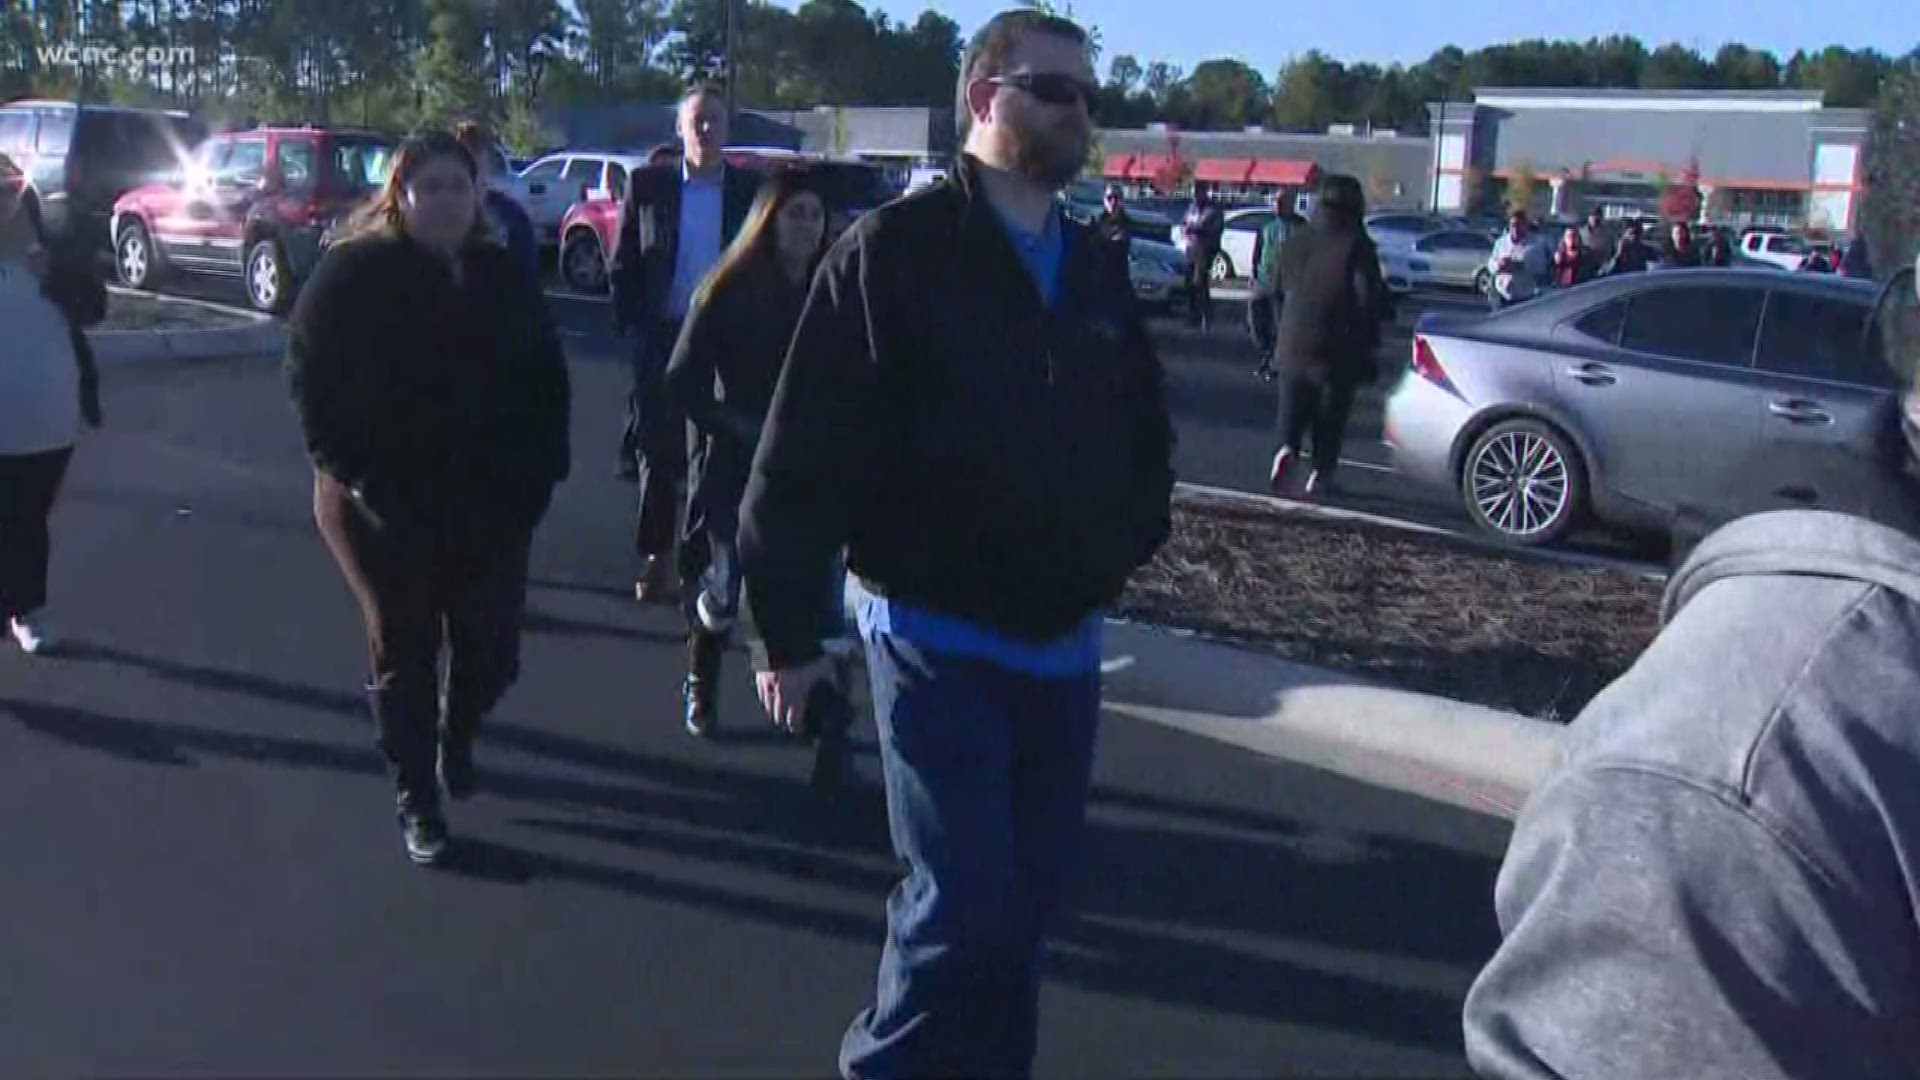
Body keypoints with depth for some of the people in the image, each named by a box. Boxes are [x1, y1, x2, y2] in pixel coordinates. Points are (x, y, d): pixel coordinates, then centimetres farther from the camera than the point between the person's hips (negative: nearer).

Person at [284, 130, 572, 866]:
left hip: (491, 504, 3)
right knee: (403, 652, 9)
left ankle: (457, 738, 40)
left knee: (491, 651, 6)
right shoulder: (354, 272, -5)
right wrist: (346, 470, -14)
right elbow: (310, 376, -7)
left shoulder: (504, 277, 7)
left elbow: (547, 384, 9)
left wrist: (539, 471, -2)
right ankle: (417, 800, 23)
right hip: (384, 505, -3)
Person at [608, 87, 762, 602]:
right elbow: (622, 264, 5)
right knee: (656, 449, 5)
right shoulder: (648, 185, 3)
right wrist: (632, 325, -3)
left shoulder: (751, 190, 3)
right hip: (661, 339, 0)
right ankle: (657, 558, 15)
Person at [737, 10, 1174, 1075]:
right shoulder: (894, 251, -11)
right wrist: (788, 631, -11)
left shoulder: (1094, 267, 9)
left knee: (1027, 895, 14)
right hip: (938, 640, -6)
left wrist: (1125, 547, 11)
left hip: (1063, 644, 6)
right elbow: (805, 450, -13)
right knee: (962, 899, -4)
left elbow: (1145, 429, 21)